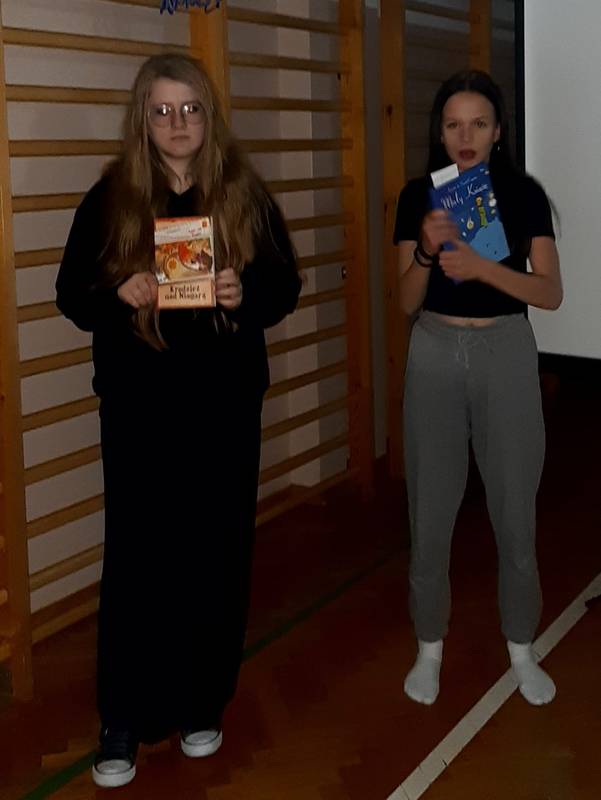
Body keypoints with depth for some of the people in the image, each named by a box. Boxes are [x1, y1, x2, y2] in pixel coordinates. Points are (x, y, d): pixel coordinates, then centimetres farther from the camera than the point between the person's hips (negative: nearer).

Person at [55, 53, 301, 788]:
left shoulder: (245, 193, 3)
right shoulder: (109, 196, 0)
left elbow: (285, 287, 5)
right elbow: (71, 295, 1)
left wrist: (246, 294, -17)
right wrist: (118, 295, -20)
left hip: (225, 404, 2)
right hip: (139, 407, -1)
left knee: (216, 555, 7)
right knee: (138, 557, 0)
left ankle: (201, 705, 24)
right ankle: (122, 720, 13)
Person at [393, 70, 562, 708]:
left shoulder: (524, 194, -3)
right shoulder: (418, 195, 0)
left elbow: (551, 292, -10)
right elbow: (407, 301, -2)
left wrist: (481, 266, -25)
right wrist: (427, 252, -22)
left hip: (505, 353, -1)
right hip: (435, 354, 1)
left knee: (514, 509, 6)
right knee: (431, 509, 6)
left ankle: (521, 649, 25)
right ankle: (430, 648, 23)